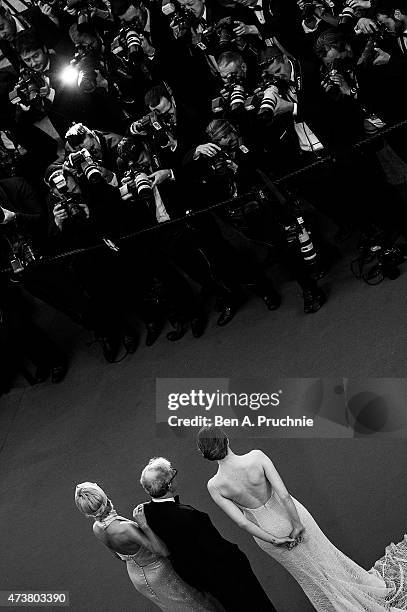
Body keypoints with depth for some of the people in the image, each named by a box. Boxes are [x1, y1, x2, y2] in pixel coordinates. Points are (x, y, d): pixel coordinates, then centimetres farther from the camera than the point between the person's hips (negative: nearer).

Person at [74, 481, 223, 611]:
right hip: (157, 573, -7)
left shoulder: (96, 528, -18)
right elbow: (163, 551, -39)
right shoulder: (124, 529, -44)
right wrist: (145, 526, -43)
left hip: (135, 573, 7)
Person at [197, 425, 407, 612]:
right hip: (291, 515, 0)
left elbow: (242, 522, -19)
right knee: (323, 555, 25)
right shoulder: (256, 457, -28)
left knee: (308, 573, 26)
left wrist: (273, 540, -8)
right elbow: (284, 495, -27)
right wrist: (297, 525, -13)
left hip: (267, 531, 0)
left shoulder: (215, 486, -23)